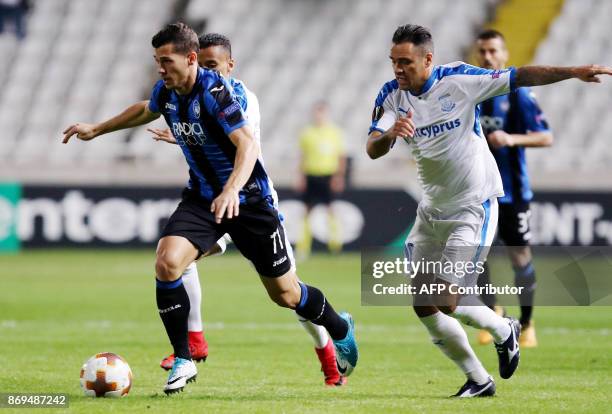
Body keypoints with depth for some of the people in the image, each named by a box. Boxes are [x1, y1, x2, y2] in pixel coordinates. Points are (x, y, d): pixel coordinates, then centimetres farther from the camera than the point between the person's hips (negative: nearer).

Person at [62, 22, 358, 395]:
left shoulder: (213, 90, -25)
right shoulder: (166, 91, -3)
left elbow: (248, 144, -35)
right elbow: (145, 111, 23)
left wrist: (231, 190, -51)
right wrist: (97, 129, 27)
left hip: (248, 199, -5)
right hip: (202, 197, 5)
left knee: (285, 293, 6)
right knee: (167, 263, -22)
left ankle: (340, 329, 38)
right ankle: (183, 362, -8)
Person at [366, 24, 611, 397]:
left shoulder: (459, 80, -16)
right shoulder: (391, 96, -5)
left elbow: (520, 77, -16)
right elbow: (373, 150, -17)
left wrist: (574, 72, -26)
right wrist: (390, 134, -39)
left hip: (474, 208, -6)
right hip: (433, 209, 6)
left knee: (446, 302, -13)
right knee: (423, 305, 4)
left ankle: (504, 331, 17)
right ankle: (479, 381, 19)